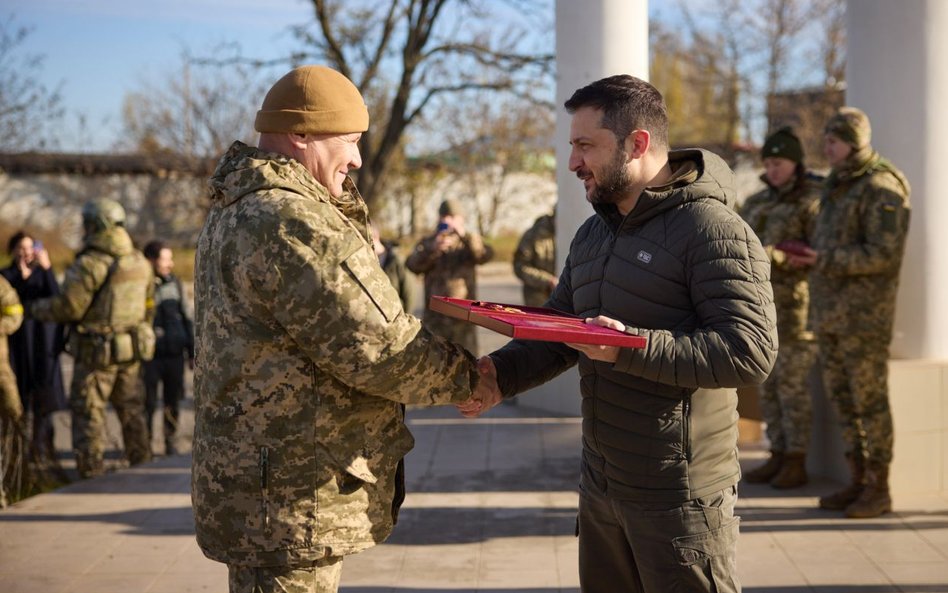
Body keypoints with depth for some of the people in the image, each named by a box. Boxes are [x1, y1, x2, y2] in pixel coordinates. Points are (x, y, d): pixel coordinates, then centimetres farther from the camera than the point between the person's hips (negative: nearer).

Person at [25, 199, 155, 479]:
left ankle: (91, 471, 4)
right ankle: (141, 462, 25)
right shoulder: (140, 262, 5)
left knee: (88, 410, 2)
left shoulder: (89, 264, -18)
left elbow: (68, 307, -17)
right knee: (130, 408, 19)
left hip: (97, 353, -7)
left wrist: (35, 309, -1)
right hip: (131, 350, 7)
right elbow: (148, 306, 13)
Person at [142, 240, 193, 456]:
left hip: (175, 354, 3)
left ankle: (170, 440, 21)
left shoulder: (174, 283, 7)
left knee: (173, 401, 7)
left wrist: (192, 352, 11)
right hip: (149, 355, -3)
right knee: (148, 402, 1)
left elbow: (186, 318, 12)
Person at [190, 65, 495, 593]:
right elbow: (377, 345, -21)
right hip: (293, 504, -11)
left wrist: (343, 200, 8)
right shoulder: (291, 223, -22)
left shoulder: (236, 213, 14)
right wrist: (464, 378, -8)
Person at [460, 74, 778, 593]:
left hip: (678, 497, -8)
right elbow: (557, 333, 14)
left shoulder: (710, 228, -15)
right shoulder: (592, 234, 14)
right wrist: (500, 373, -6)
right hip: (601, 488, 8)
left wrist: (634, 348, -30)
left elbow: (751, 352, -23)